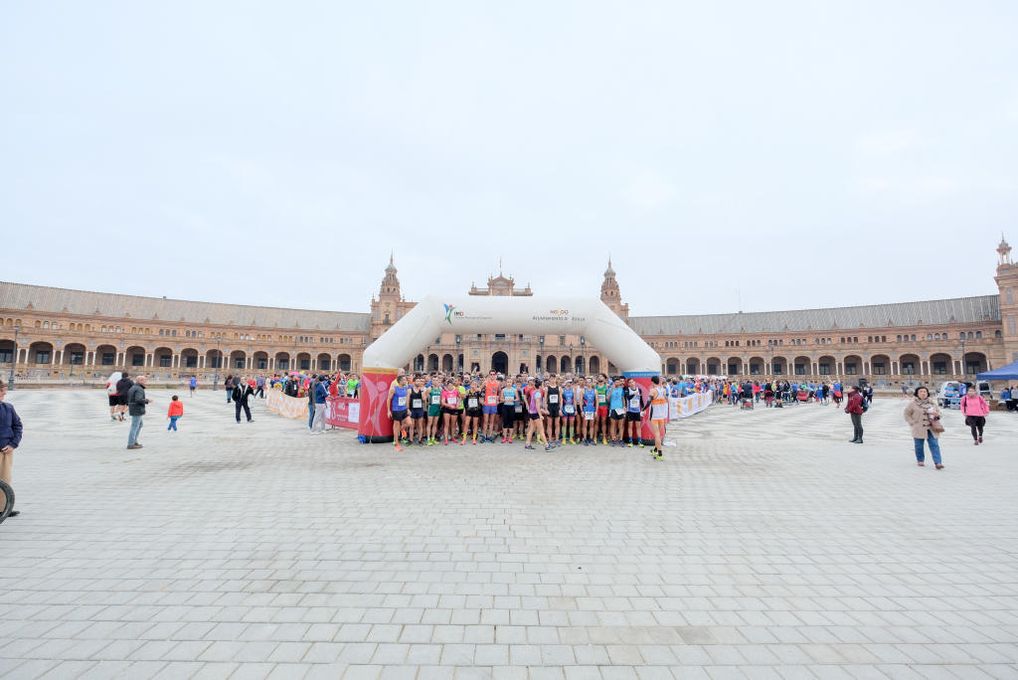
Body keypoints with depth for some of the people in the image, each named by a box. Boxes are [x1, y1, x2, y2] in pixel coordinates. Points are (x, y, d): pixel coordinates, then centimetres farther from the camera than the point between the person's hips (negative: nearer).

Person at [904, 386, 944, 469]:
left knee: (934, 445, -4)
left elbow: (938, 411, 19)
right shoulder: (913, 403, -4)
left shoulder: (931, 403, 9)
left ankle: (938, 462, -3)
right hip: (919, 429, -3)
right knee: (919, 446, 7)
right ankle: (920, 461, 25)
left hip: (931, 429, 3)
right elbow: (907, 414, 1)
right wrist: (913, 423, -7)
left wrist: (937, 415, -5)